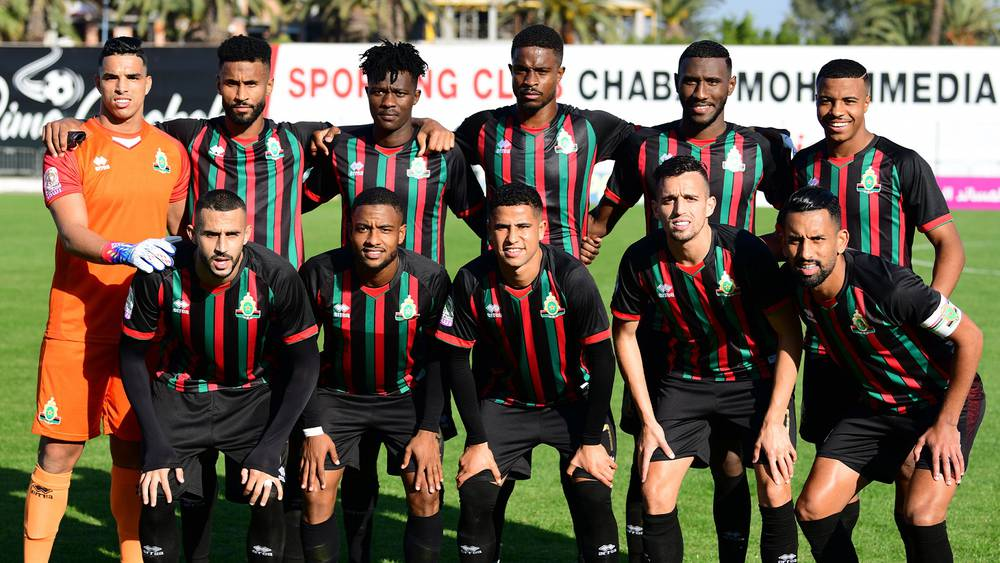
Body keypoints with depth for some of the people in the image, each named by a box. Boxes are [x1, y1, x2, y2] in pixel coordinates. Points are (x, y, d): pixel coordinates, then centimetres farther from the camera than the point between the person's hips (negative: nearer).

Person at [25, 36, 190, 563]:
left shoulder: (171, 152, 10)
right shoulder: (71, 145, -3)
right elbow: (73, 232, -14)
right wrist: (124, 253, -31)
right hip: (76, 322, -3)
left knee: (132, 448, 7)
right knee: (60, 447, -2)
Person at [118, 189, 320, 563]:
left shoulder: (276, 276, -22)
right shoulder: (160, 275, -21)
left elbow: (304, 366, -11)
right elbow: (132, 357, -6)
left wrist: (268, 451, -18)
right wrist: (155, 445, -14)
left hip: (252, 396, 0)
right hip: (180, 394, 1)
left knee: (267, 496, -19)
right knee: (156, 498, -16)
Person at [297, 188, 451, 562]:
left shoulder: (429, 279, -18)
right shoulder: (320, 273, -20)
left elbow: (438, 358, -6)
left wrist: (428, 428, -12)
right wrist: (313, 429, -11)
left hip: (406, 395, 0)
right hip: (337, 395, 0)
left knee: (426, 495, -11)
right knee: (316, 494, -12)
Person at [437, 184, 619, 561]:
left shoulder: (572, 278, -22)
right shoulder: (472, 282, -17)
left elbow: (602, 360, -14)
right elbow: (456, 360, -7)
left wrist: (592, 442, -14)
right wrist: (477, 441, -9)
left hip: (573, 399, -1)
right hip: (502, 401, 2)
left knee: (593, 497, -15)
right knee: (474, 496, -11)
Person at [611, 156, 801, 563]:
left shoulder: (745, 251, -23)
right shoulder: (641, 261, -15)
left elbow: (790, 335, -16)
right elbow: (625, 334, 1)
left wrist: (775, 421, -18)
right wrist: (647, 420, -2)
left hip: (755, 376, -2)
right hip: (684, 380, 2)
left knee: (775, 494, -11)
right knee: (655, 495, -7)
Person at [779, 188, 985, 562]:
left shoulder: (887, 285, -32)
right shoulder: (795, 282, -13)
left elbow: (969, 338, -22)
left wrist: (946, 424, -18)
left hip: (944, 401, -6)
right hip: (874, 404, 6)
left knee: (919, 516, -25)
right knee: (812, 508, -5)